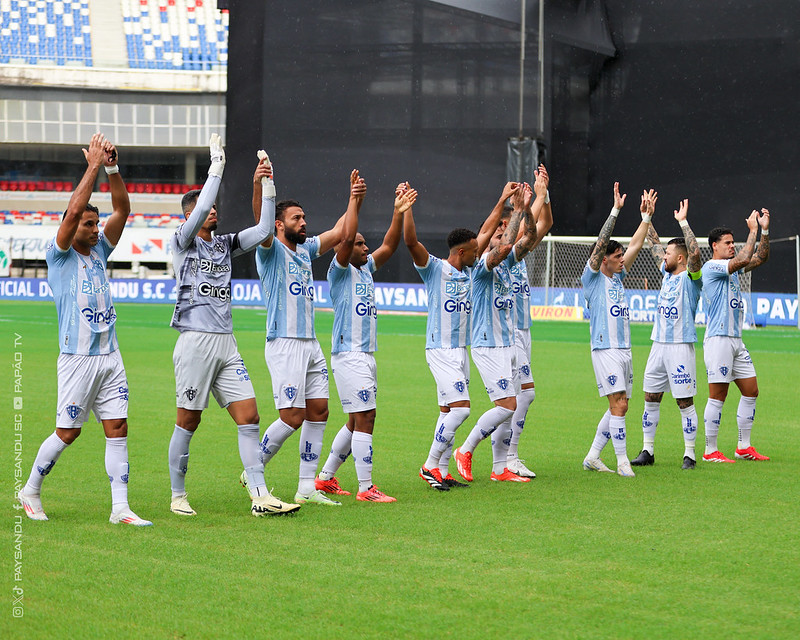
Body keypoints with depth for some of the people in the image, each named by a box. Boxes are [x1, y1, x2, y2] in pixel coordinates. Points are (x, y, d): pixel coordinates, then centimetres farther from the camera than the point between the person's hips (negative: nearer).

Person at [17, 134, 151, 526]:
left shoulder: (99, 252, 14)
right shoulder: (60, 255, -2)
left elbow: (121, 210, 6)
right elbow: (74, 210, -16)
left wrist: (113, 168, -6)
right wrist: (94, 165, -15)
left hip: (110, 356, 6)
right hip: (78, 357, -6)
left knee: (117, 429, -1)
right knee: (67, 432, 0)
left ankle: (120, 508, -1)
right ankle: (30, 491, 19)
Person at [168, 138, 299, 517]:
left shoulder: (224, 244, 17)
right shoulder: (183, 242, 0)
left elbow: (264, 230, 10)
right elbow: (201, 209, -17)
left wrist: (267, 187, 3)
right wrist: (217, 166, -14)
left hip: (226, 343, 6)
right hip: (195, 341, -6)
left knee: (248, 416, -3)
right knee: (188, 421, -1)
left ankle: (260, 496, -4)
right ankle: (178, 497, 11)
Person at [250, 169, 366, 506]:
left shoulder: (305, 250, 17)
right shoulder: (271, 250, -6)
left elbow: (338, 232, 20)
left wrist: (355, 198, 10)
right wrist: (259, 184, -41)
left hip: (311, 344, 8)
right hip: (284, 343, -8)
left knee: (318, 411, 5)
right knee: (293, 417, -12)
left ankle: (307, 487, 9)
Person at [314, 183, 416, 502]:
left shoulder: (365, 270, 16)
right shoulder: (340, 271, -7)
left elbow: (388, 246, 16)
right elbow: (346, 239, -22)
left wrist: (399, 213, 6)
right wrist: (355, 202, -20)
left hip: (366, 355, 9)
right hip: (348, 355, -9)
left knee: (357, 422, 13)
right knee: (364, 418, -12)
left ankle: (325, 478, 21)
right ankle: (365, 488, -11)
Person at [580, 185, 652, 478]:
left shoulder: (617, 278, 16)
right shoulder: (593, 278, -4)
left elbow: (635, 246, 20)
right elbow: (601, 243, -15)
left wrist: (646, 216, 16)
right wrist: (615, 210, -19)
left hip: (624, 349, 8)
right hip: (605, 349, -8)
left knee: (619, 407, 8)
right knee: (618, 404, -12)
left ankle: (593, 457, 16)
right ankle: (622, 462, -9)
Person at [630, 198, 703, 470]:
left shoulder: (690, 277, -7)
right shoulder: (667, 273, 13)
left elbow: (695, 253, -25)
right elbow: (655, 245, 22)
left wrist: (683, 222, -25)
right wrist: (647, 217, 16)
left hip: (681, 346, -8)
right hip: (658, 345, 8)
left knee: (685, 402, -4)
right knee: (650, 399, 8)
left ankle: (689, 454, 1)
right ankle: (647, 450, 14)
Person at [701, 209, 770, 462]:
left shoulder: (732, 268, 16)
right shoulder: (711, 268, -10)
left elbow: (760, 258, 16)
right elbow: (741, 260, -22)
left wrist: (765, 230, 4)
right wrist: (753, 230, -15)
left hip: (736, 340, 9)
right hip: (718, 339, -9)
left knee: (751, 391, 9)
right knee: (718, 396, -7)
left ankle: (744, 447, 16)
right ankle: (710, 451, -1)